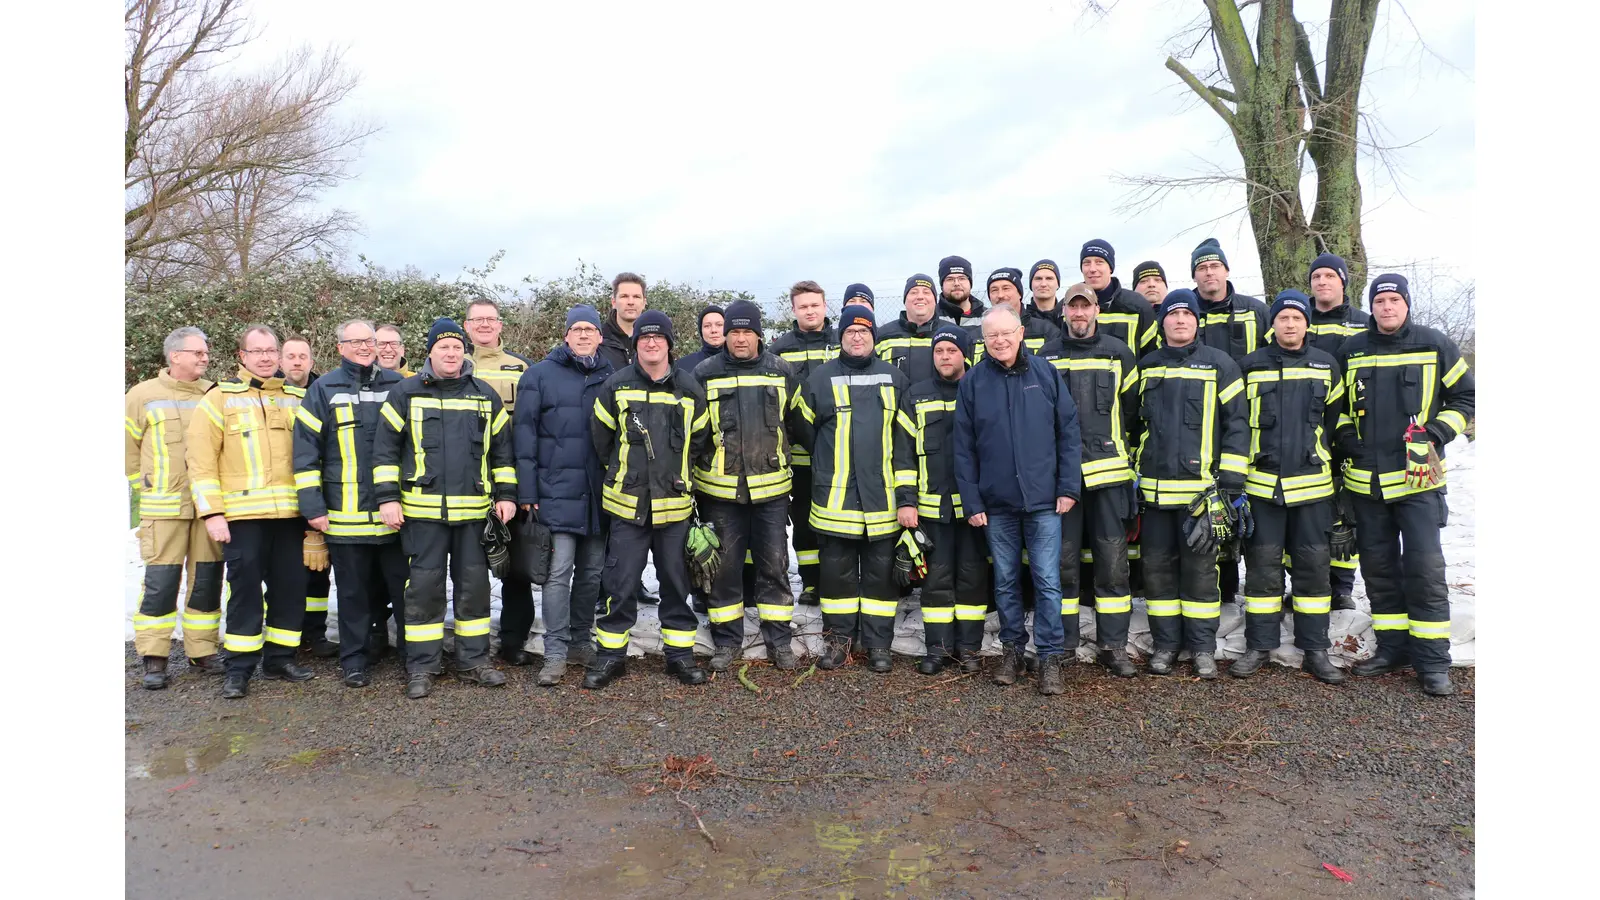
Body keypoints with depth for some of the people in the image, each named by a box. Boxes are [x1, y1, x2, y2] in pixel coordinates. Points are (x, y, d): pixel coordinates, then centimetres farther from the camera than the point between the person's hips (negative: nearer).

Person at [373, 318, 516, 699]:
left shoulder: (486, 395, 8)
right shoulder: (405, 393, 1)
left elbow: (502, 449, 12)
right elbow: (385, 448, 0)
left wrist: (505, 494, 6)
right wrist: (387, 497, -6)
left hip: (474, 510, 2)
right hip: (422, 510, -2)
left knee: (474, 584, 8)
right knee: (424, 586, 2)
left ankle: (473, 660, 20)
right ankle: (421, 667, 13)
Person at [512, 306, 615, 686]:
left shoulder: (612, 378, 10)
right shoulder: (540, 375, 1)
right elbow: (524, 434, -2)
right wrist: (527, 491, -8)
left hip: (601, 493, 3)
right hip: (557, 491, -3)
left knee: (592, 572, 10)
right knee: (559, 571, -6)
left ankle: (581, 642, 24)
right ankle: (555, 654, 2)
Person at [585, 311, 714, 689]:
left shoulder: (689, 388, 2)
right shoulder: (616, 386, -2)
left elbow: (700, 440, 15)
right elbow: (601, 437, 9)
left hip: (674, 504, 1)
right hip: (627, 502, -1)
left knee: (676, 580, 10)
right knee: (620, 583, 3)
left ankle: (680, 653, 22)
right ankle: (611, 654, 18)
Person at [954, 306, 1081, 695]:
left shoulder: (1045, 372, 0)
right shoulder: (972, 382, 1)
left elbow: (1068, 432, 0)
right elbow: (964, 448, 1)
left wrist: (1069, 487, -5)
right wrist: (972, 502, -2)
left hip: (1044, 500, -1)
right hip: (996, 502, 1)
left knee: (1048, 581, 0)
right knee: (1004, 581, 12)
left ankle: (1050, 657, 12)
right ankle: (1012, 648, 28)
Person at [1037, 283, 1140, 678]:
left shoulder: (1118, 353, 8)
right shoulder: (1046, 357, 8)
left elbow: (1132, 410, 12)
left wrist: (1128, 455, 10)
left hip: (1109, 472, 0)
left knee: (1113, 562, 1)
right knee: (1063, 562, 5)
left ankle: (1114, 646, 12)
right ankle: (1061, 644, 16)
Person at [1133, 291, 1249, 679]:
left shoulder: (1219, 365, 1)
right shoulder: (1146, 367, 11)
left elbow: (1236, 423, -1)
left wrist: (1231, 480, -7)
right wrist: (1130, 473, 14)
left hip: (1200, 487, -3)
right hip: (1153, 487, 3)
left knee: (1200, 567, 3)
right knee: (1158, 566, 7)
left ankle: (1203, 647, 14)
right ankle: (1166, 643, 19)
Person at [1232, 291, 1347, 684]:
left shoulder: (1327, 366, 8)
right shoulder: (1250, 367, 4)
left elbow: (1337, 421, 15)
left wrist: (1329, 462, 14)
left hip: (1312, 484, 1)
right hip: (1262, 483, -1)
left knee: (1314, 565, 5)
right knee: (1262, 565, 3)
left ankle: (1315, 649, 15)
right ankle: (1258, 646, 13)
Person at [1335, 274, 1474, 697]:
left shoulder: (1435, 345, 1)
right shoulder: (1351, 350, 7)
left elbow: (1465, 396, 8)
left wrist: (1437, 434, -6)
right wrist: (1346, 437, 3)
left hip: (1417, 477, -3)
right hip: (1365, 479, 3)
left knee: (1424, 567, -5)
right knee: (1378, 566, 9)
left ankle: (1433, 659, 5)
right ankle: (1393, 646, 21)